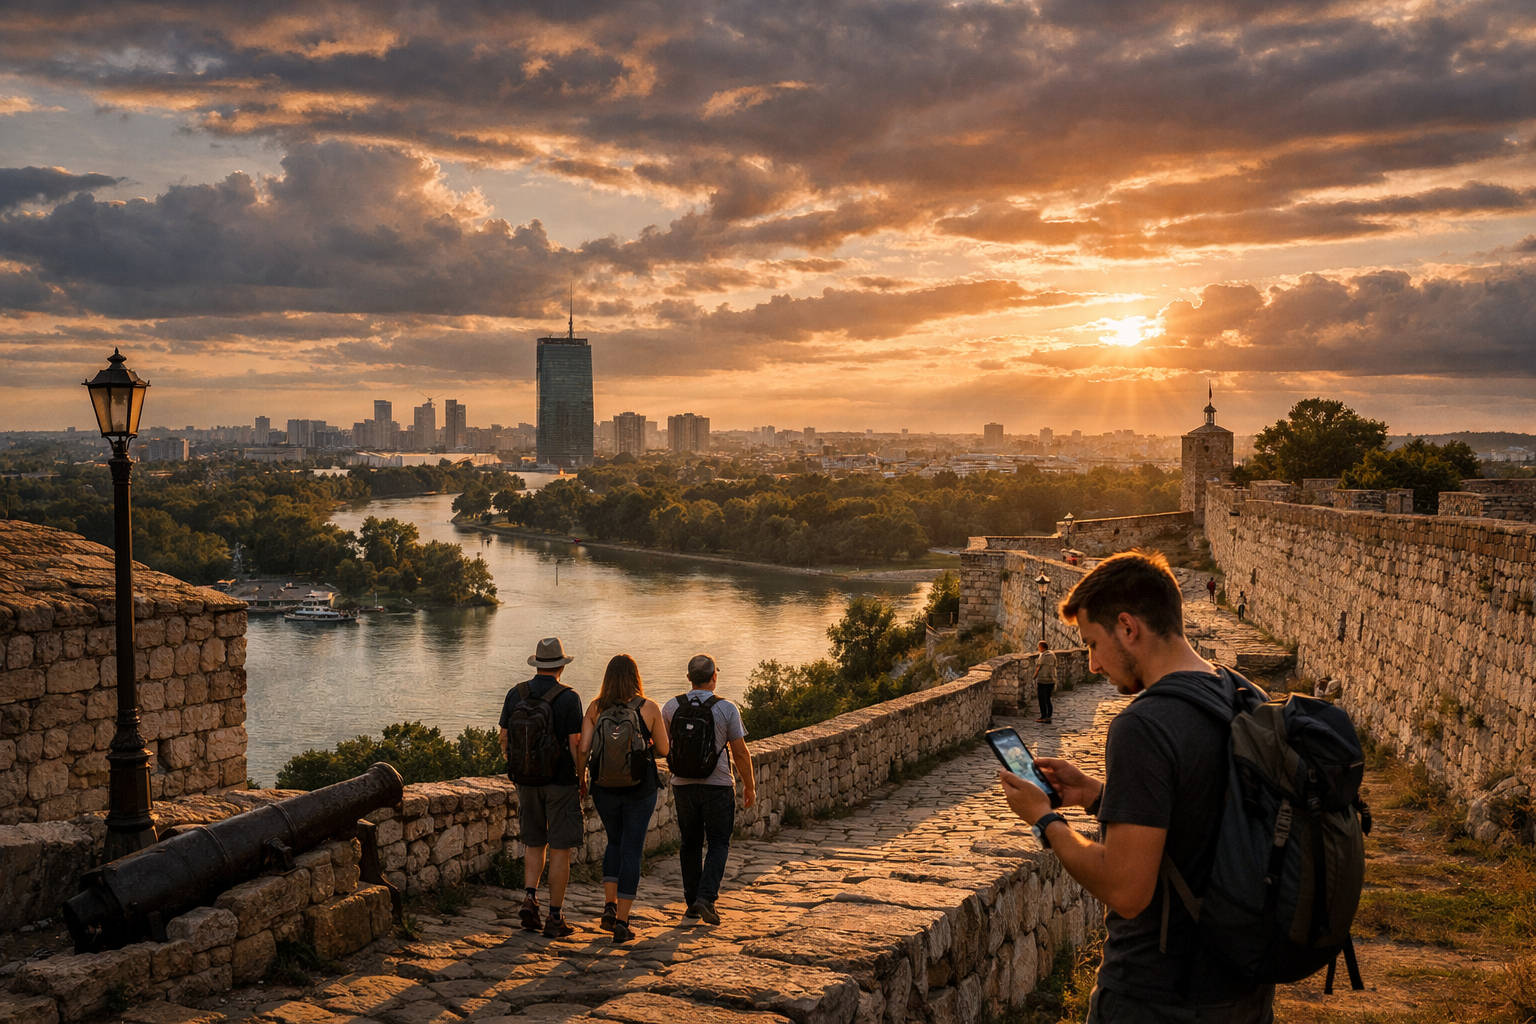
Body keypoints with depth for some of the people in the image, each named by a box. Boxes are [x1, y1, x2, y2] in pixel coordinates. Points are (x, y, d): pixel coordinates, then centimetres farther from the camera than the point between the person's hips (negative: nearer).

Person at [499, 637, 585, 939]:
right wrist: (583, 778, 1)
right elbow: (575, 744, -12)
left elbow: (504, 738, 6)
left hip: (526, 781, 4)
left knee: (533, 843, 19)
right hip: (560, 781, -4)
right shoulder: (568, 697, -12)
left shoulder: (515, 694, 1)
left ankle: (530, 896, 1)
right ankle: (555, 917, 5)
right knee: (560, 849, 3)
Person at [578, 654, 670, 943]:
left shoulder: (595, 708, -3)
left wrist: (581, 777, 10)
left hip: (604, 788, 2)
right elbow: (663, 749, 0)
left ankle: (609, 906, 13)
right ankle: (622, 922, 6)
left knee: (615, 843, 24)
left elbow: (583, 749, -8)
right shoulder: (649, 708, -7)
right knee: (632, 851, 7)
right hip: (640, 788, -2)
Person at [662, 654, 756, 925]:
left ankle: (692, 904, 17)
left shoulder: (671, 707, -3)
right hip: (718, 785, -3)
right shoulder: (726, 709, -10)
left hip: (683, 784, 3)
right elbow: (741, 753, -7)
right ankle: (706, 897, -9)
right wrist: (749, 786, 6)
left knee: (690, 843, 14)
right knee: (718, 843, 7)